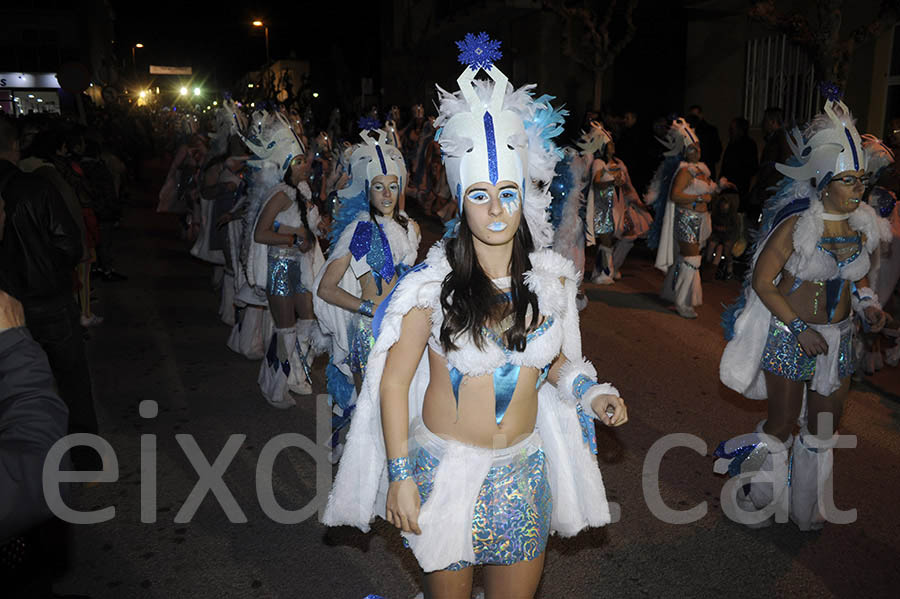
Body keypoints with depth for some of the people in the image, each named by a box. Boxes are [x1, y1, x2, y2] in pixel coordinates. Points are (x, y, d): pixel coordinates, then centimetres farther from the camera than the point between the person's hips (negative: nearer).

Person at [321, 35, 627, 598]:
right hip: (445, 466, -3)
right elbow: (393, 382, -10)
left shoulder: (551, 279, -3)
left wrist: (591, 393, -6)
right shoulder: (433, 283, -14)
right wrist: (400, 476, -11)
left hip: (523, 468, 3)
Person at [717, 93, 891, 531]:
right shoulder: (797, 224, -17)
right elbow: (762, 282, -15)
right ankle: (759, 503, 28)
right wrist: (800, 328, -19)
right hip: (789, 335, -6)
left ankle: (805, 508, 36)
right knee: (782, 428, 3)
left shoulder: (864, 224, 2)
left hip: (838, 338, 6)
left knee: (824, 428, 15)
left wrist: (867, 303, -3)